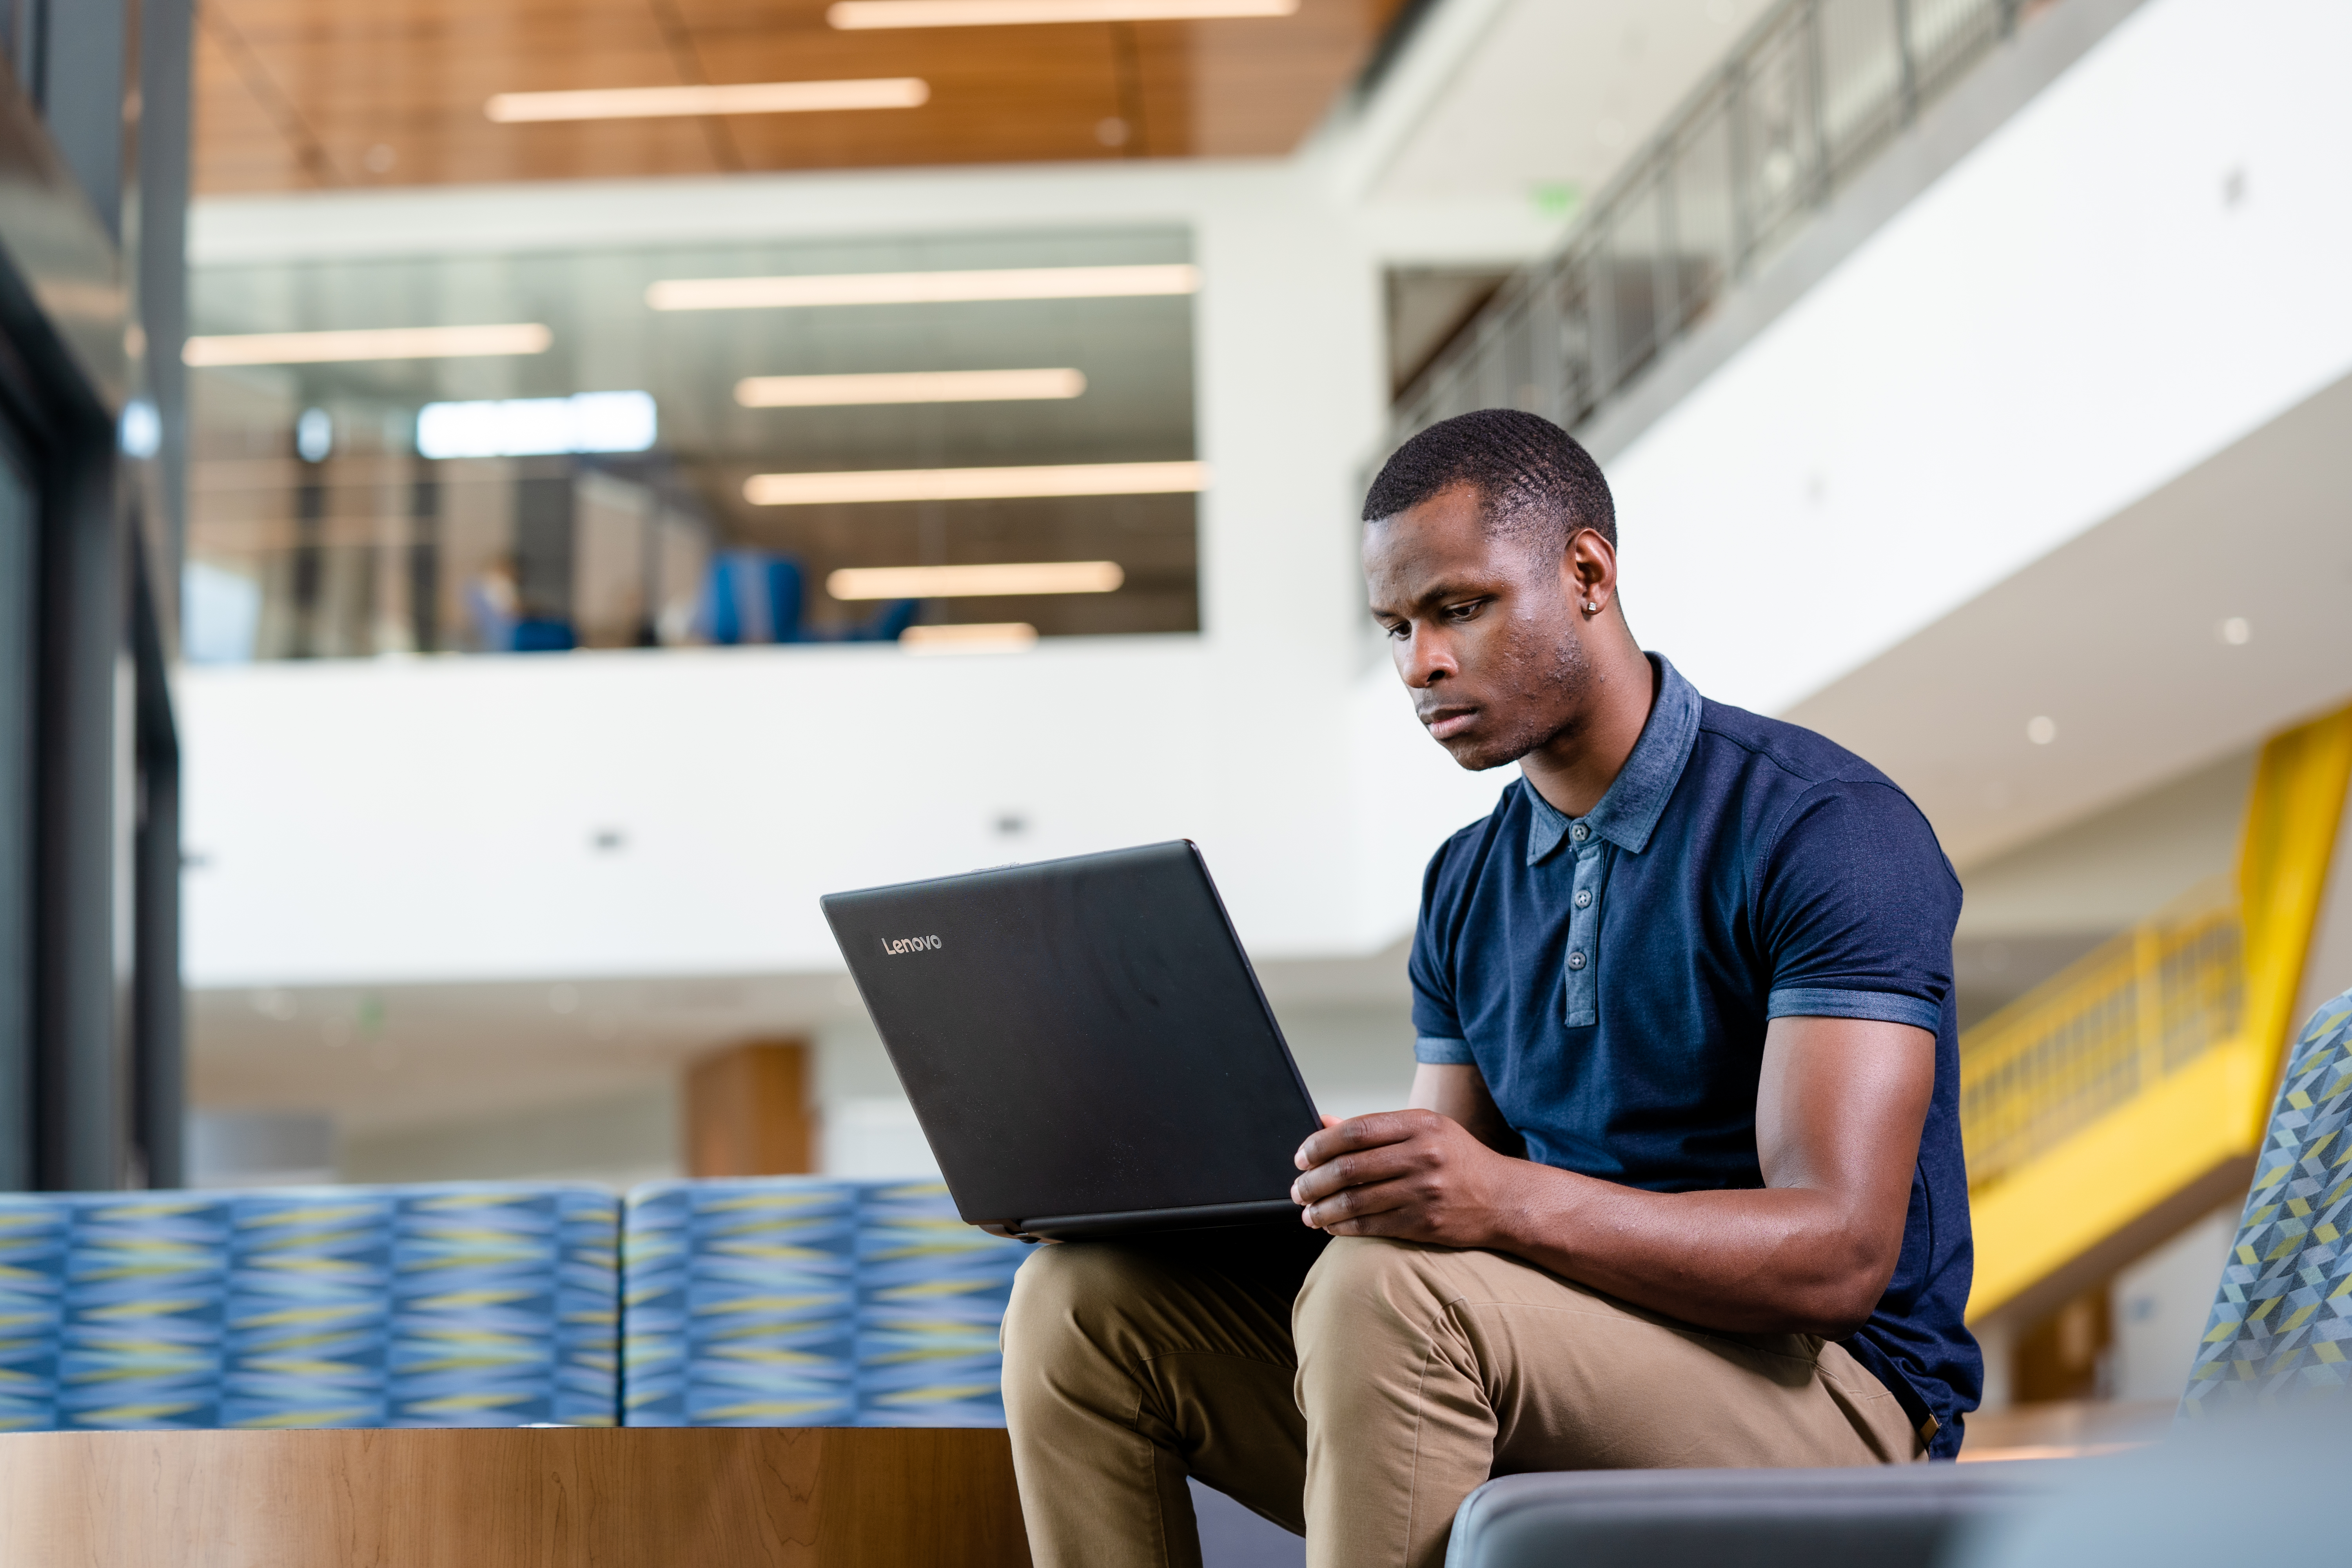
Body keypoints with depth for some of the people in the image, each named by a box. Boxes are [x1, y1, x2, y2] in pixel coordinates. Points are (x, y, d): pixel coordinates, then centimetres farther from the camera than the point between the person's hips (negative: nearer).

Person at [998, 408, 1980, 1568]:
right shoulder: (1468, 885, 13)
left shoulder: (1829, 830, -11)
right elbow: (1438, 1213, 13)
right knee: (1083, 1300, -8)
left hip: (1824, 1394, -7)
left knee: (1386, 1290, -34)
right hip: (1532, 1409, 7)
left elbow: (1838, 1253, -21)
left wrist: (1510, 1199, -36)